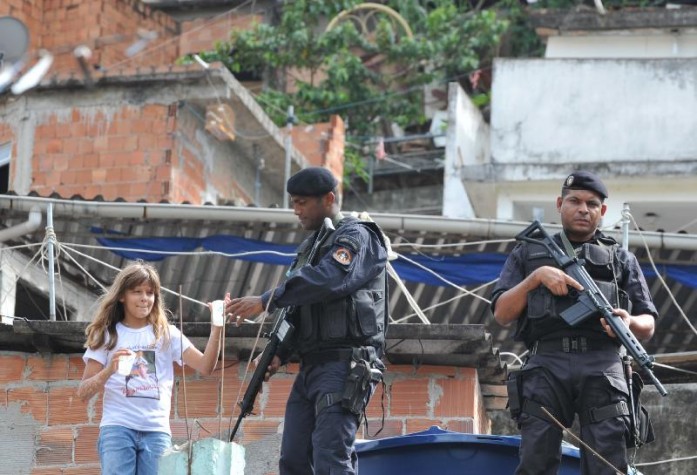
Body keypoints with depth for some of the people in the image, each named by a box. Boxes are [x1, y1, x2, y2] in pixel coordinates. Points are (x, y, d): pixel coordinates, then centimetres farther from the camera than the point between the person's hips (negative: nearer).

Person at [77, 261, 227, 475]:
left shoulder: (167, 334, 11)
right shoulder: (107, 335, 8)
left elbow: (206, 366, -1)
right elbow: (83, 393, 3)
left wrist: (217, 327, -14)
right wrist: (109, 370, -15)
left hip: (157, 431, 1)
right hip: (117, 429, -1)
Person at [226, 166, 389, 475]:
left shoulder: (357, 238, -4)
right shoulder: (310, 247, 24)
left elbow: (327, 279, -23)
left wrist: (266, 301, -25)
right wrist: (279, 353, 11)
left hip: (345, 365, -9)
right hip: (310, 368, 9)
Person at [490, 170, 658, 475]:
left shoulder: (621, 259, 26)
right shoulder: (528, 253, 24)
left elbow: (648, 326, 20)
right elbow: (502, 314, 13)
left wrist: (630, 322, -4)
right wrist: (536, 277, -2)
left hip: (602, 369, 1)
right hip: (546, 367, 0)